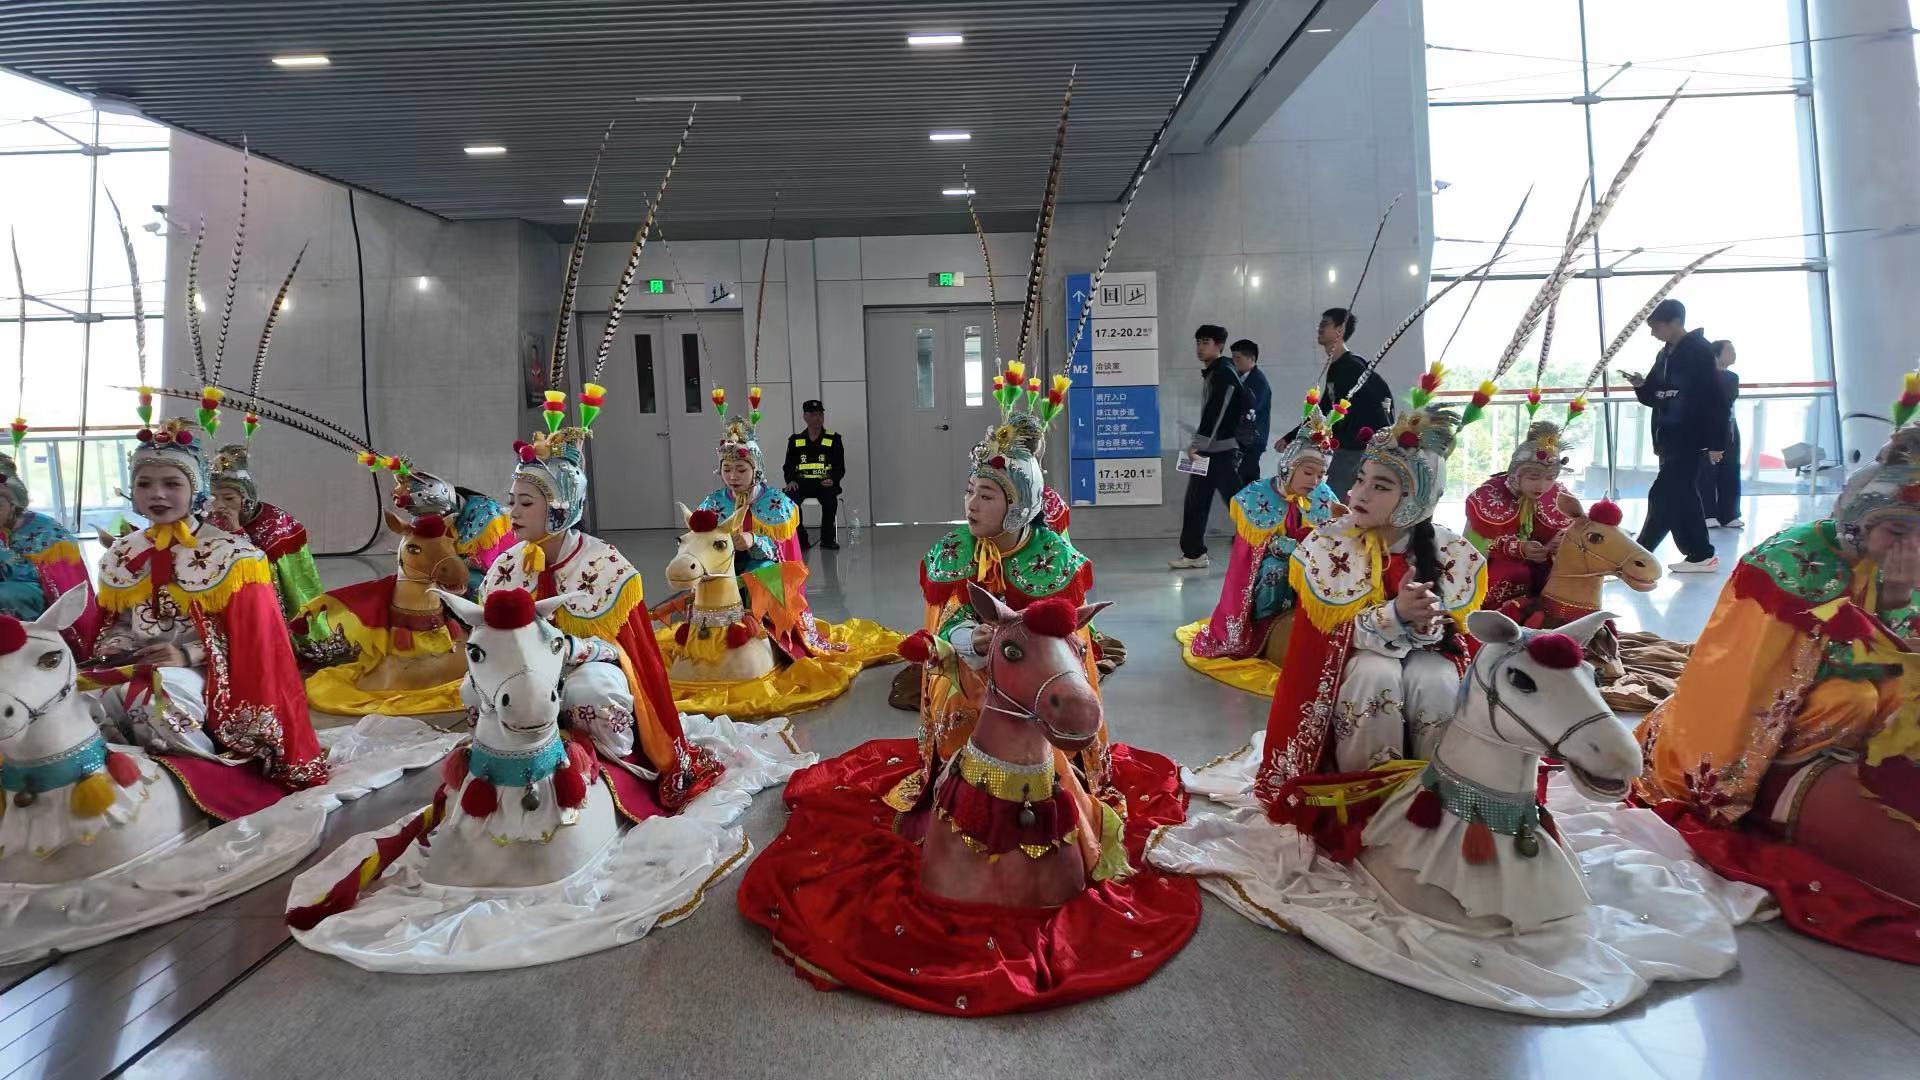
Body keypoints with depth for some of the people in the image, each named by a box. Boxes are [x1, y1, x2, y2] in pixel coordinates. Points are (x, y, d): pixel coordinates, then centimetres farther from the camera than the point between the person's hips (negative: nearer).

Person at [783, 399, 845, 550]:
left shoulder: (834, 439, 7)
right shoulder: (795, 440, 12)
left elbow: (840, 468, 5)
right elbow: (788, 467, 13)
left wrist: (832, 480, -16)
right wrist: (790, 481, -8)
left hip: (825, 483, -2)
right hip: (802, 483, 2)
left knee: (830, 498, -35)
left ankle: (827, 538, -13)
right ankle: (801, 539, -13)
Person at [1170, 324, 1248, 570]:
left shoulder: (1224, 373, -11)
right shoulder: (1210, 373, 18)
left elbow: (1215, 412, -20)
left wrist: (1197, 444, -22)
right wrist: (1197, 445, 15)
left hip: (1223, 450, -10)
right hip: (1206, 450, 10)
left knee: (1236, 501, -6)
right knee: (1195, 502, 8)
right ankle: (1193, 553, 13)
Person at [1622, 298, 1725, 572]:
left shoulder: (1700, 351, -10)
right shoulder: (1664, 355, 13)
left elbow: (1715, 400, -14)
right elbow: (1654, 398, 17)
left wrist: (1716, 442, -16)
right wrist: (1641, 385, -5)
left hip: (1690, 439, -9)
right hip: (1669, 439, 9)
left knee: (1663, 496, -10)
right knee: (1683, 497, 11)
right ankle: (1701, 555, 18)